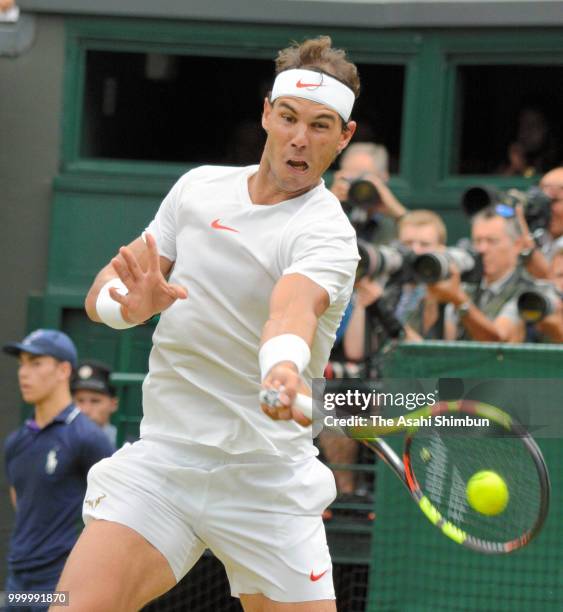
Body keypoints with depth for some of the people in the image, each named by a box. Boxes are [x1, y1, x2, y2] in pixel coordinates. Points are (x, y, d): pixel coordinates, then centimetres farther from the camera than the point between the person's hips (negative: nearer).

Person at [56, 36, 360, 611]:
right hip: (163, 457, 2)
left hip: (269, 480, -2)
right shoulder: (198, 187, 6)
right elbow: (102, 293, 7)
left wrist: (284, 368, -57)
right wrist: (132, 302, -18)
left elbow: (292, 309, -33)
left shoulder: (327, 233, -11)